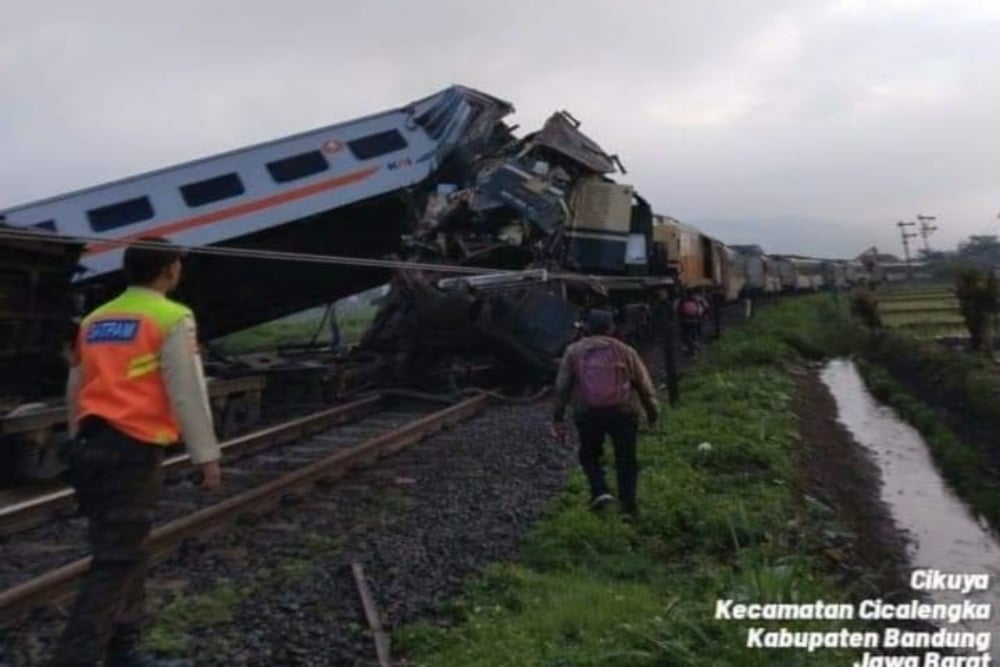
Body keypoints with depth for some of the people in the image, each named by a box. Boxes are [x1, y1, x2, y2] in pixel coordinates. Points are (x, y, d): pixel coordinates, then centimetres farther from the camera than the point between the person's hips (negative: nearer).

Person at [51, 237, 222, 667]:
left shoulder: (95, 320, 16)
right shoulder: (171, 319, -7)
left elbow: (74, 390, 20)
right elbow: (188, 394, -10)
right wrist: (207, 455, -4)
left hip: (91, 447, 8)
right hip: (133, 450, -8)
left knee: (123, 551, 18)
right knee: (116, 561, -2)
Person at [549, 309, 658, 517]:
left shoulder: (574, 351, 9)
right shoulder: (625, 351, 10)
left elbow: (562, 387, 6)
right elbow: (644, 385, 11)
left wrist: (558, 418, 9)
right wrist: (652, 412, 21)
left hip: (587, 413, 0)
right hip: (623, 411, 0)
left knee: (589, 454, 19)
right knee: (626, 459, 11)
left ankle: (599, 491, 0)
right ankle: (628, 506, 10)